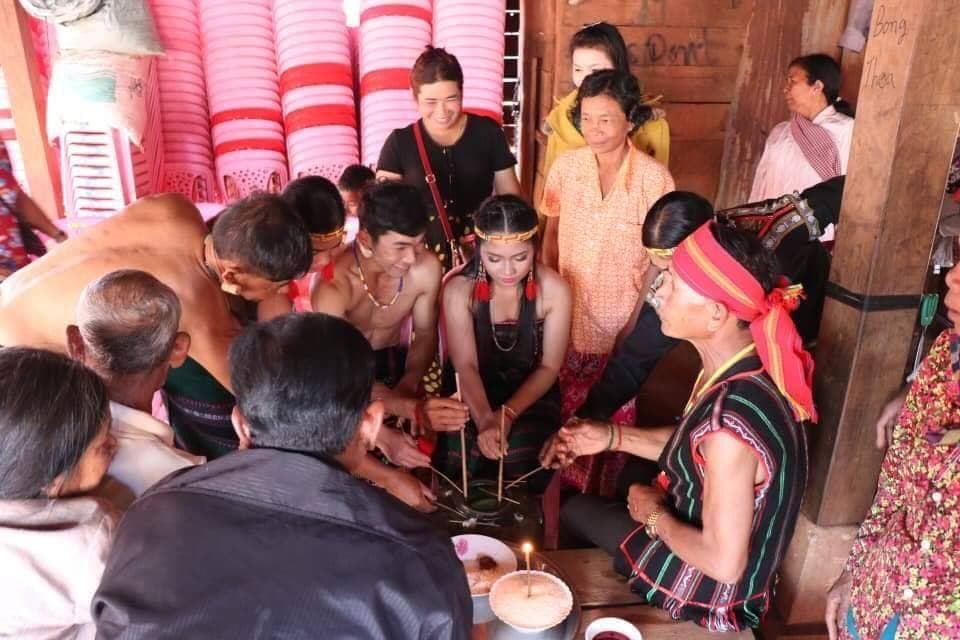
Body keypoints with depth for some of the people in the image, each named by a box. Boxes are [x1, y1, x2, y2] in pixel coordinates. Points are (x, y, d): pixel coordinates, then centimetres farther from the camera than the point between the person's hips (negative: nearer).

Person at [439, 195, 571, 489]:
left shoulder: (554, 290, -15)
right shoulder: (458, 289, -16)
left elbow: (549, 367, -9)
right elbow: (466, 367, -21)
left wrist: (508, 413, -25)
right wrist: (484, 420, -41)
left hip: (532, 395, 0)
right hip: (473, 397, 0)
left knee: (520, 459, -28)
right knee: (465, 456, -28)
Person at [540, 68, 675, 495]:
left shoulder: (654, 178, -14)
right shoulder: (565, 167, -5)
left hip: (624, 322, -2)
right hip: (569, 316, 3)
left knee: (615, 419, 15)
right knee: (568, 415, 17)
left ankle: (606, 503, 38)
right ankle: (567, 496, 41)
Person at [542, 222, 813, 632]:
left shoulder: (732, 418, -39)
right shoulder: (746, 366, -12)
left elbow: (724, 562, -31)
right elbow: (694, 447, 5)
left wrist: (655, 515, -15)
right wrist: (612, 437, -3)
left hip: (711, 594, -7)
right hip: (701, 530, 7)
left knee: (578, 514, 17)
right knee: (576, 509, 24)